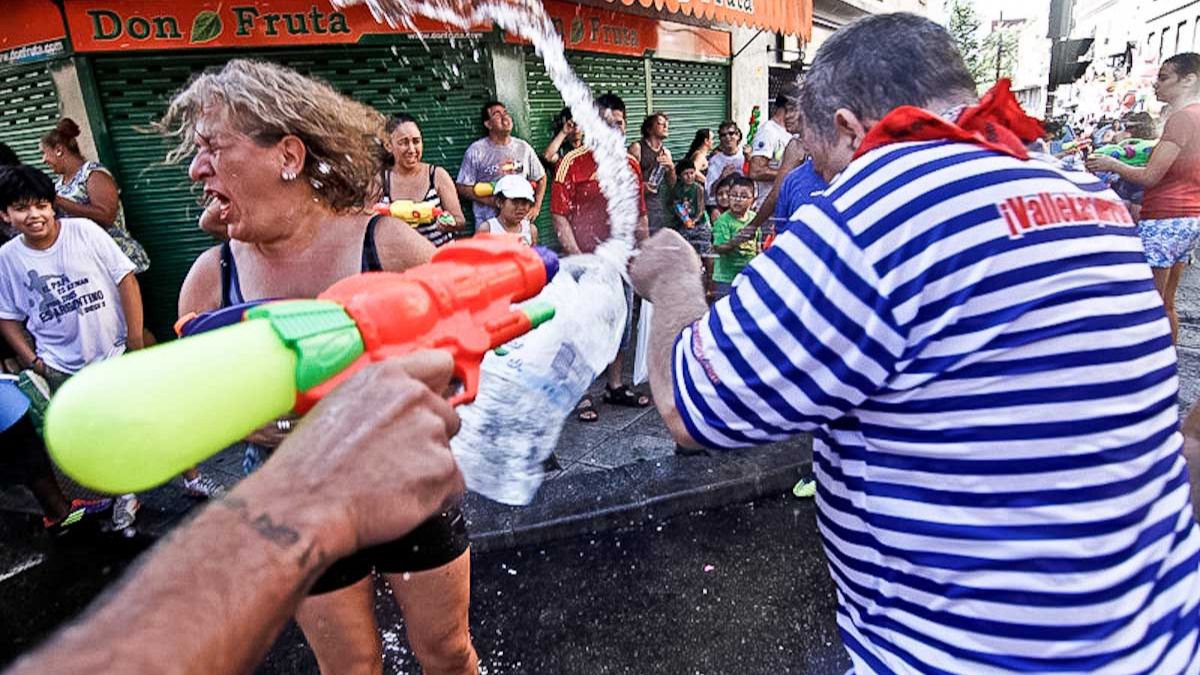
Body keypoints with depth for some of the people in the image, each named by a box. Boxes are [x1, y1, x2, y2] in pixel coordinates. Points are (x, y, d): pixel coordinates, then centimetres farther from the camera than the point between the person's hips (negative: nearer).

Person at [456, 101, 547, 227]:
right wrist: (490, 201, -13)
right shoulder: (476, 151, -2)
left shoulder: (523, 148, 7)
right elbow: (463, 187, -2)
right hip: (488, 223, -2)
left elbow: (541, 178, 17)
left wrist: (536, 207, 5)